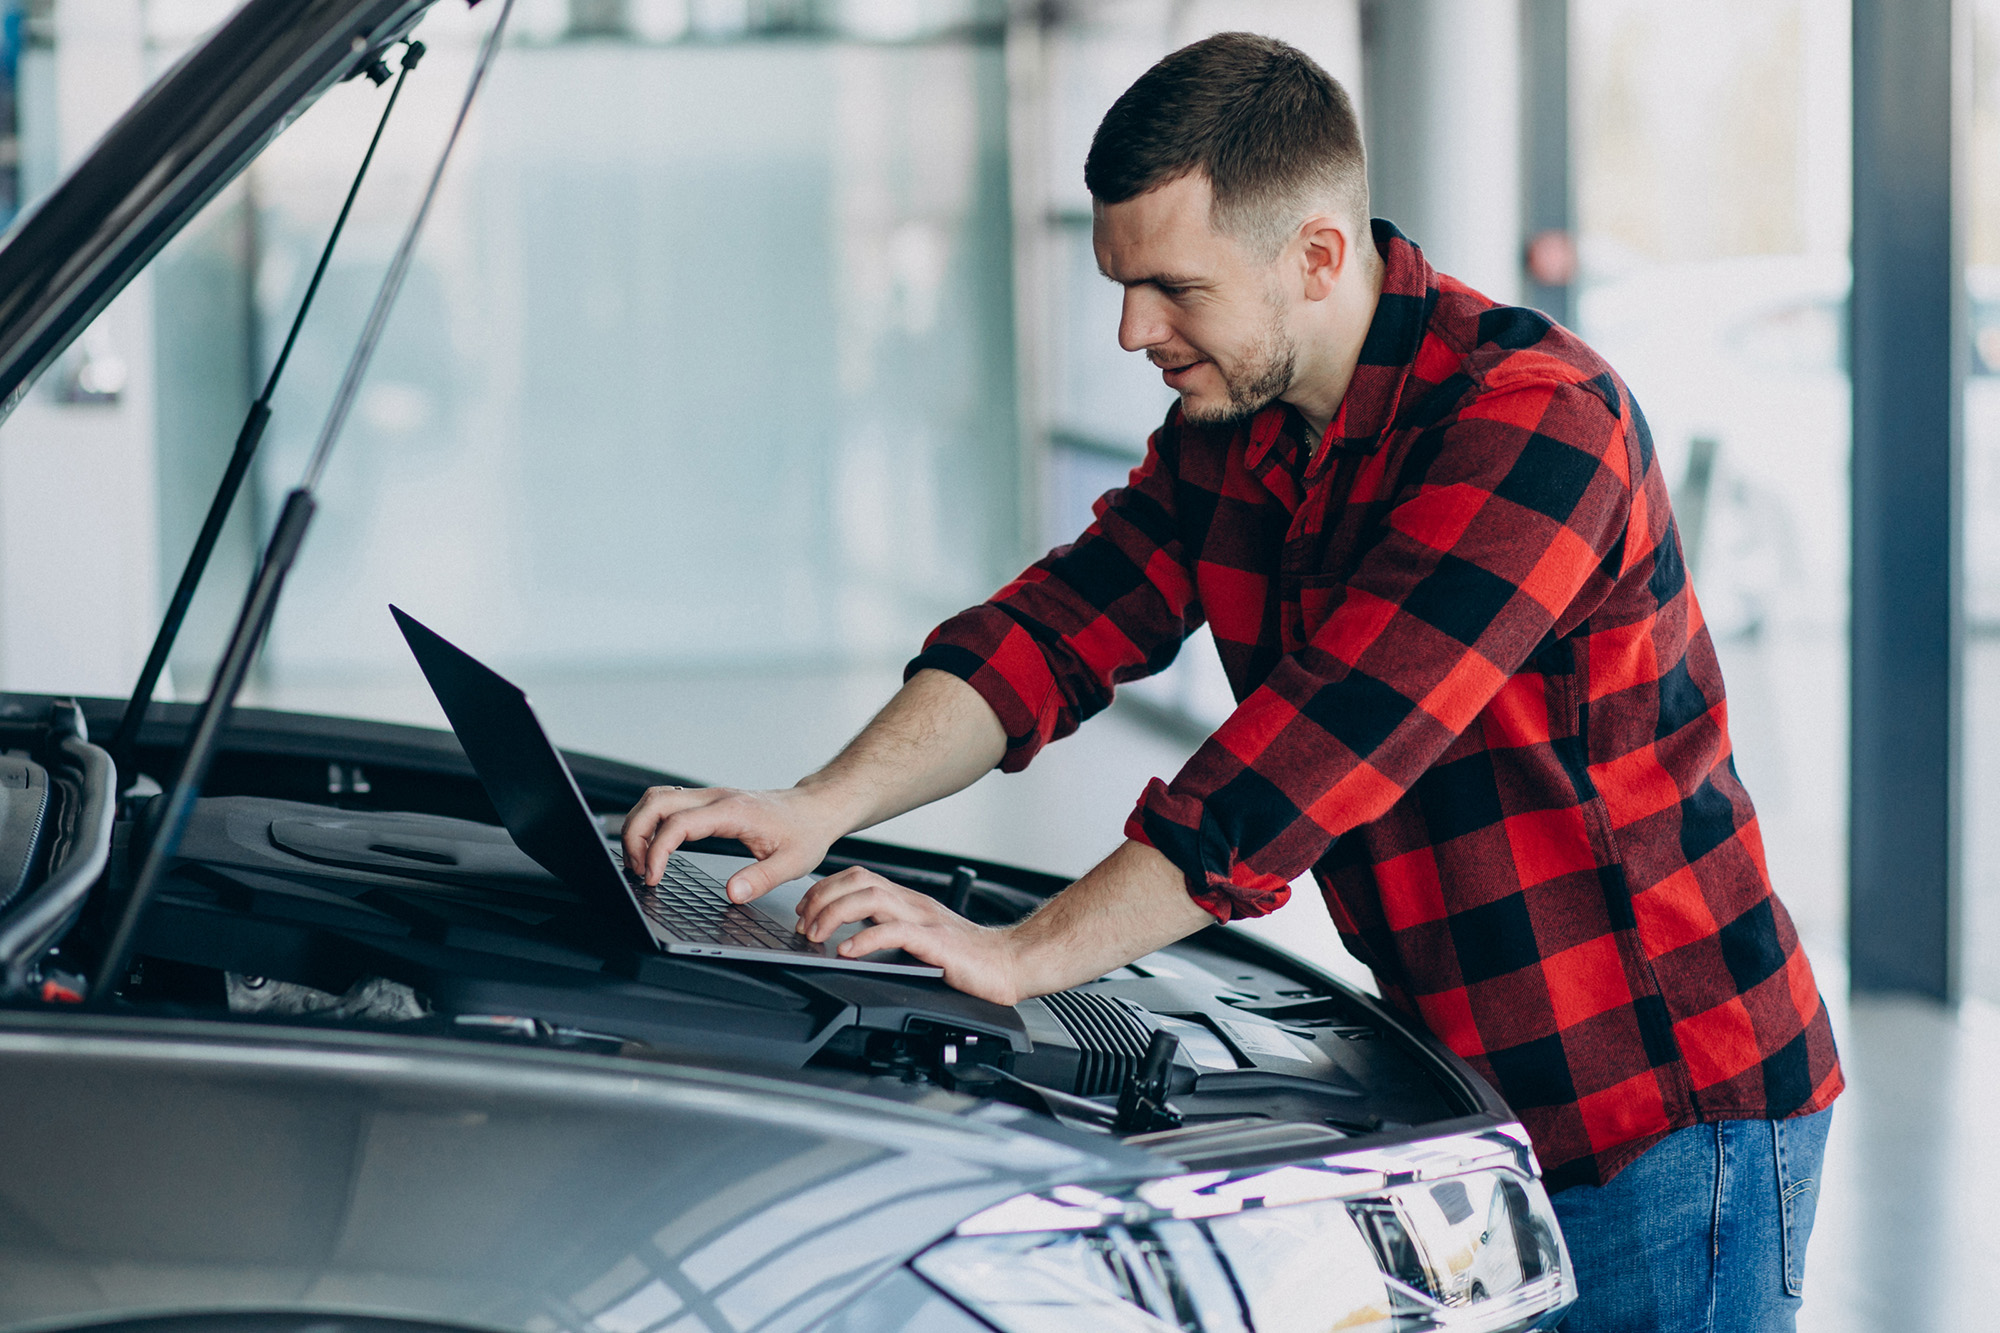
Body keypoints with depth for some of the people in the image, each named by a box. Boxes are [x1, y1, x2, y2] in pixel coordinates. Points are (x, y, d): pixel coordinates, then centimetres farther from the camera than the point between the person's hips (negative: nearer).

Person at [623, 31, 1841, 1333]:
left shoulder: (1535, 420, -25)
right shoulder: (1230, 429, 4)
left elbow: (1323, 747, -31)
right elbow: (1061, 627, 2)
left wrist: (1021, 954, -30)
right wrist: (821, 807, -15)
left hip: (1672, 1107, -8)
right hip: (1467, 1094, 8)